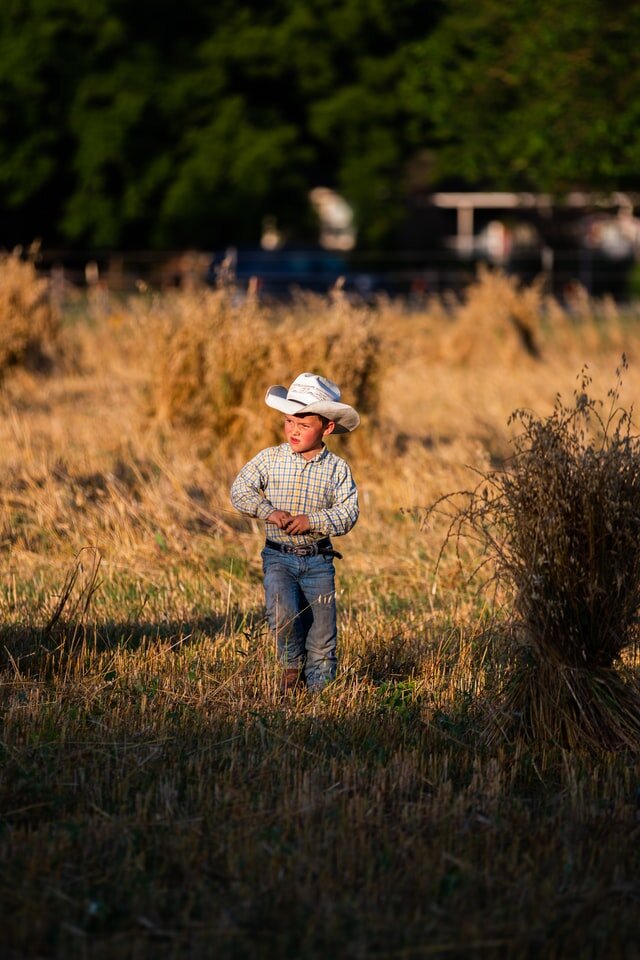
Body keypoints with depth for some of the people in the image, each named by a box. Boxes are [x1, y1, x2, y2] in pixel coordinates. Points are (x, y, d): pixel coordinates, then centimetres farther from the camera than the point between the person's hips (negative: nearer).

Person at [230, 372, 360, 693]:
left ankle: (317, 688, 19)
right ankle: (292, 664, 2)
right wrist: (268, 511, -15)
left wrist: (312, 521, -22)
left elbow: (347, 513, -7)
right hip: (279, 557, -1)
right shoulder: (269, 459, 1)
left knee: (322, 634, 2)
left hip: (318, 561, 1)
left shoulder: (337, 469, -1)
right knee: (282, 612, -25)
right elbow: (240, 490, 1)